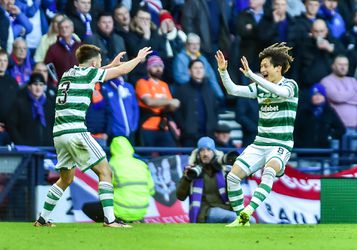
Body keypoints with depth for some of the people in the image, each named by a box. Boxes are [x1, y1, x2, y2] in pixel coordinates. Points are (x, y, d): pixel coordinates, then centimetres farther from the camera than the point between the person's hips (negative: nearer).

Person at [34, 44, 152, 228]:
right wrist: (139, 57, 26)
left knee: (66, 179, 21)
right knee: (105, 172, -4)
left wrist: (112, 63, 47)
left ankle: (42, 219, 20)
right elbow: (123, 70, 9)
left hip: (58, 133, 8)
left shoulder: (68, 74, 19)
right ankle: (109, 219, -13)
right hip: (76, 132, -8)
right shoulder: (89, 73, 0)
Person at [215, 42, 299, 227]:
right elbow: (233, 90, 6)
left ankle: (248, 211, -49)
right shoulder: (259, 87, 10)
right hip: (259, 144, 6)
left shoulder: (290, 85, -7)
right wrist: (223, 71, -12)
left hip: (280, 147, -6)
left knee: (269, 171, -37)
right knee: (233, 176, -10)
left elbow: (281, 92, -30)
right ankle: (241, 219, 3)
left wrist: (251, 75, -35)